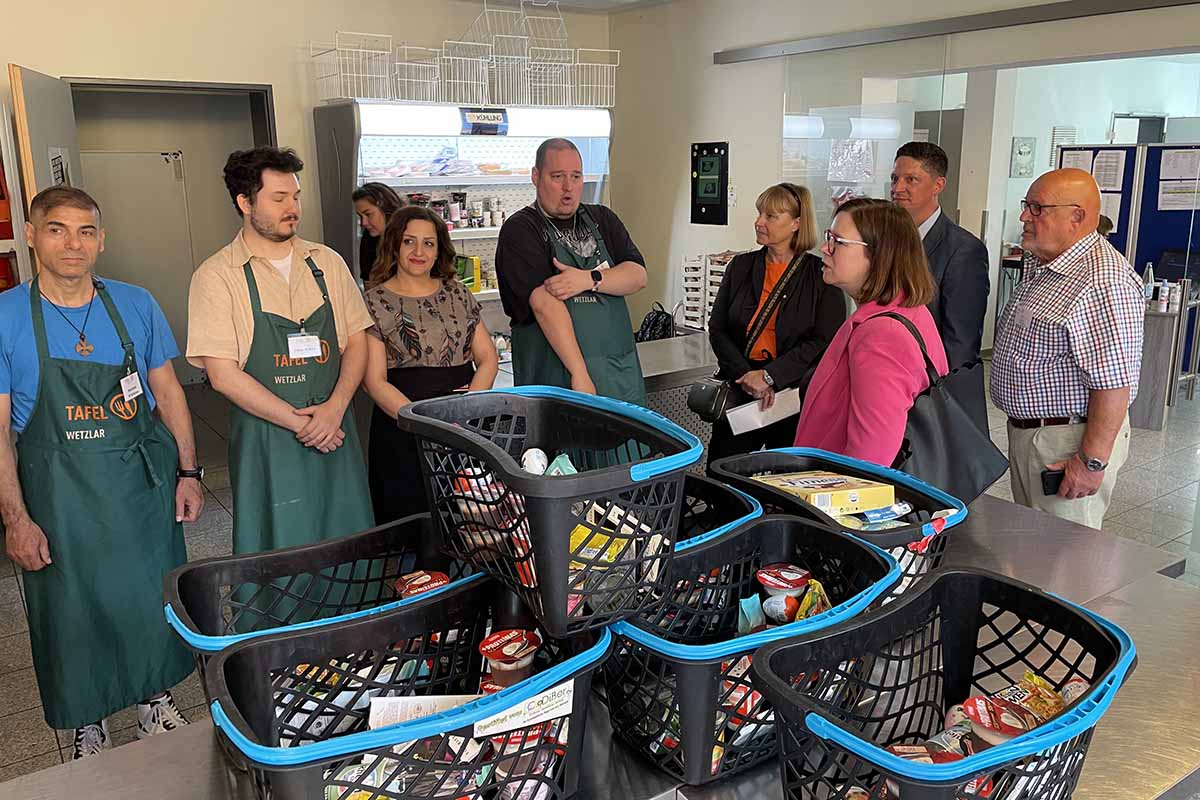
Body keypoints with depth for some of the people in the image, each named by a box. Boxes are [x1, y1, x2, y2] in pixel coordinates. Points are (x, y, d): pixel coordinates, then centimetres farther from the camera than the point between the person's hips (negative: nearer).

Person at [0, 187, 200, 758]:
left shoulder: (135, 305, -2)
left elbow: (167, 392, 6)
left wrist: (189, 472, 3)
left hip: (142, 481, 2)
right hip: (60, 494, -2)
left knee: (152, 598, 14)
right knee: (74, 610, 11)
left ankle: (155, 696, 39)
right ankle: (87, 721, 35)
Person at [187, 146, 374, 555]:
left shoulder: (327, 262, 7)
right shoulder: (217, 276, -6)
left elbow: (356, 342, 6)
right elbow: (224, 375, -11)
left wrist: (334, 408, -10)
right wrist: (299, 423, -13)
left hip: (334, 430, 4)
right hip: (266, 437, -3)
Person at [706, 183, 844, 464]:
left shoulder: (821, 275, -2)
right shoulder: (740, 267, 9)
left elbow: (823, 341, -8)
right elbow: (717, 330, 4)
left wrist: (770, 375, -15)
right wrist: (747, 377, -10)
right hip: (739, 389, 3)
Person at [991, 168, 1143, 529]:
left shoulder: (1102, 283, -23)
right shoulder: (1040, 267, 10)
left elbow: (1114, 383, -26)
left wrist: (1093, 461, -24)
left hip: (1069, 442, -10)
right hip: (1025, 432, 10)